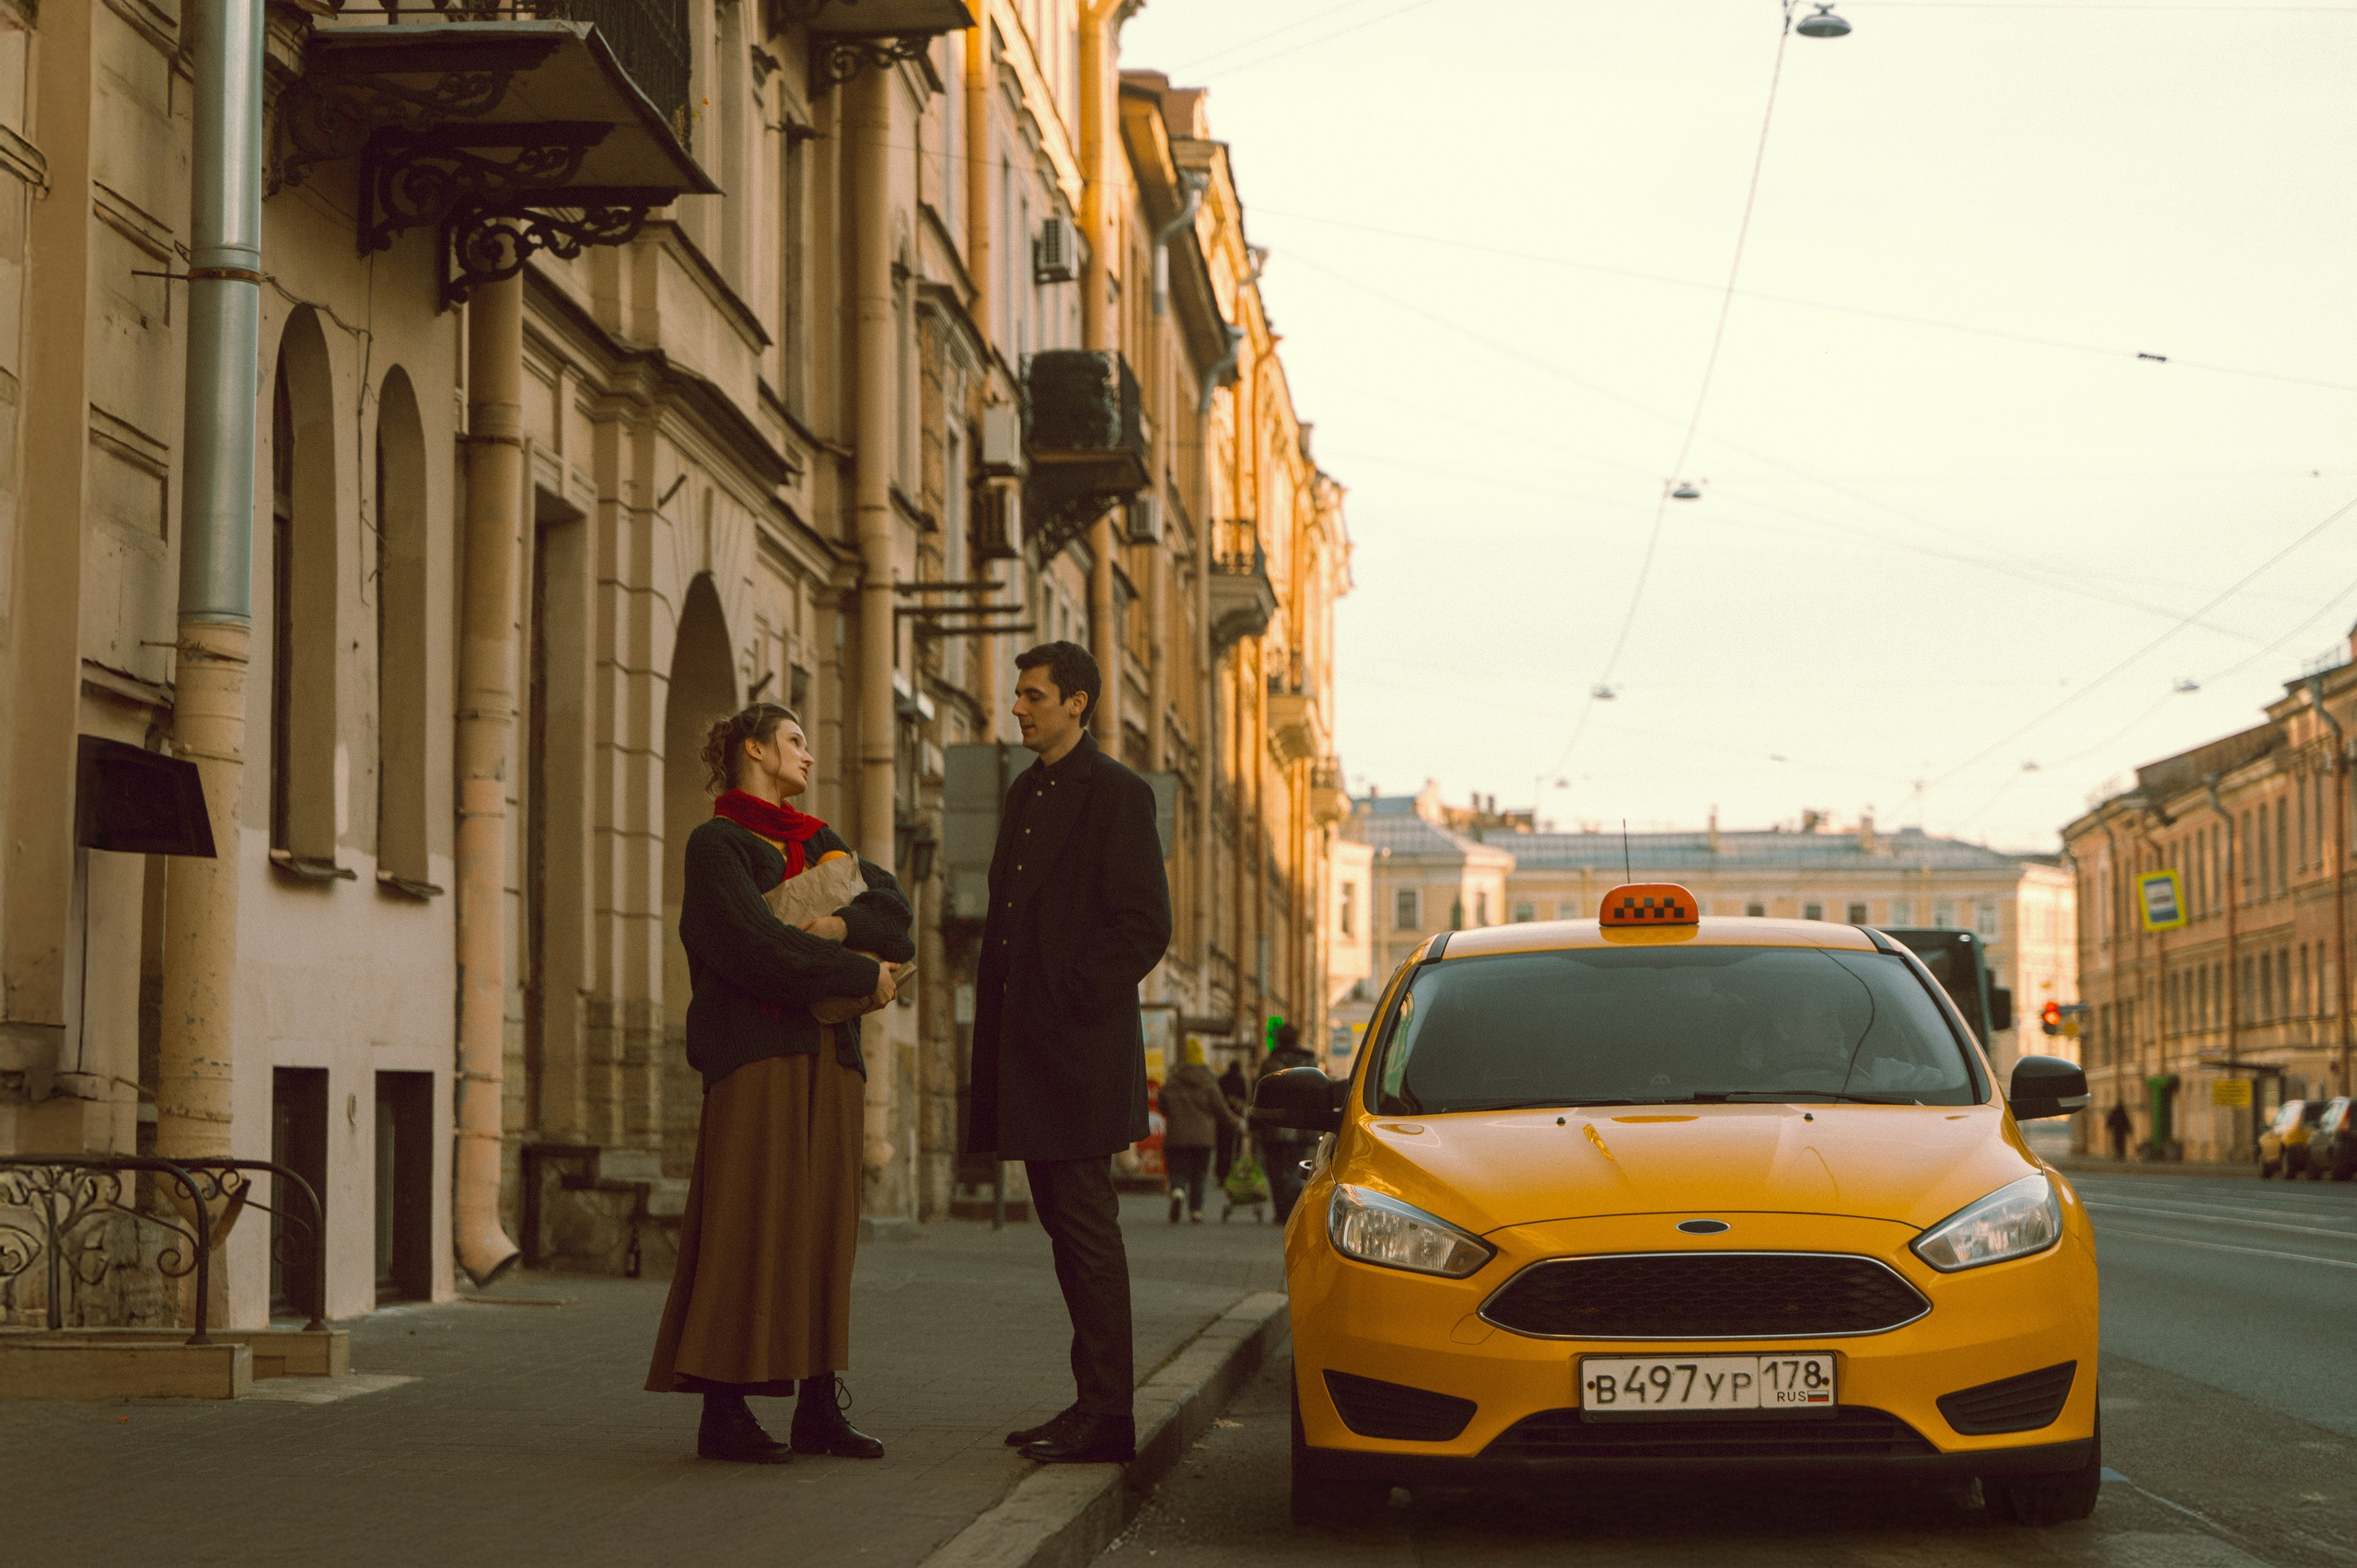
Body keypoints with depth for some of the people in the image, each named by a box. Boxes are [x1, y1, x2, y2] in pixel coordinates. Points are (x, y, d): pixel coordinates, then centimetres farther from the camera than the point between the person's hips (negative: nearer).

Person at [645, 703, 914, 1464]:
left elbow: (894, 906, 6)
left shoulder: (819, 841, 21)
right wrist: (860, 976, -10)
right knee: (748, 1222, -9)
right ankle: (723, 1410, -8)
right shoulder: (717, 843, -1)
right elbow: (754, 944, -15)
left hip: (826, 1053, 7)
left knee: (823, 1224, 4)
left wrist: (838, 925, -14)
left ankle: (819, 1406, 5)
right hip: (754, 1050, -7)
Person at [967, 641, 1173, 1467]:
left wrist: (1073, 1000, -15)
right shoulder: (1025, 793, 18)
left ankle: (1108, 1414, -5)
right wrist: (996, 1025, 13)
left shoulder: (1116, 793, -8)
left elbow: (1145, 925, -14)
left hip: (1080, 1049, -9)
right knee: (1065, 1226, 11)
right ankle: (1092, 1400, 16)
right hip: (1025, 1050, 9)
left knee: (1087, 1227, -8)